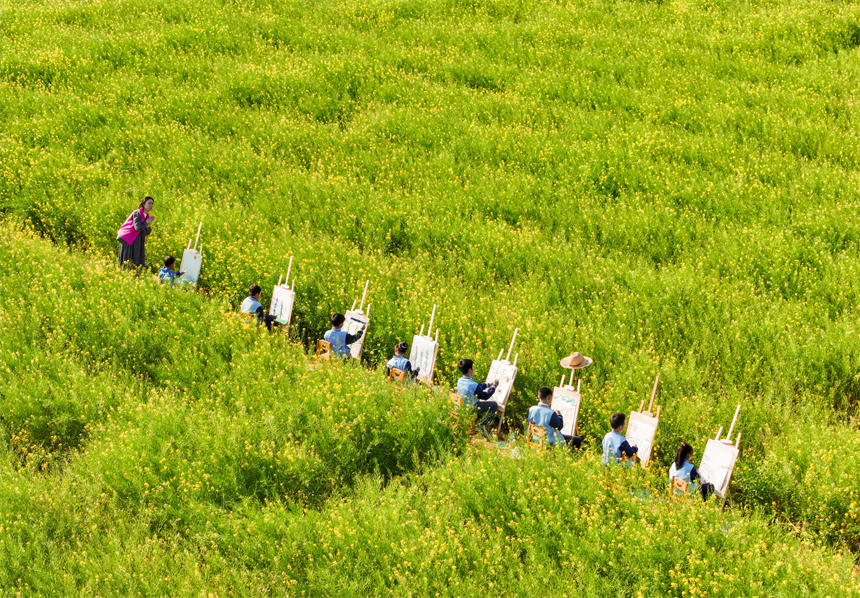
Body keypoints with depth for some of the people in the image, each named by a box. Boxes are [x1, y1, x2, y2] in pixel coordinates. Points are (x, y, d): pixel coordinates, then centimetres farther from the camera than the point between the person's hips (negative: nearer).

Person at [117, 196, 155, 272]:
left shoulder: (147, 216, 9)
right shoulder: (137, 214, -15)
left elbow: (147, 232, 10)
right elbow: (138, 228, -27)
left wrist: (148, 225, -11)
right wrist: (147, 222, -13)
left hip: (138, 243, 7)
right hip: (128, 241, -7)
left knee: (138, 263, 3)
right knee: (127, 263, -4)